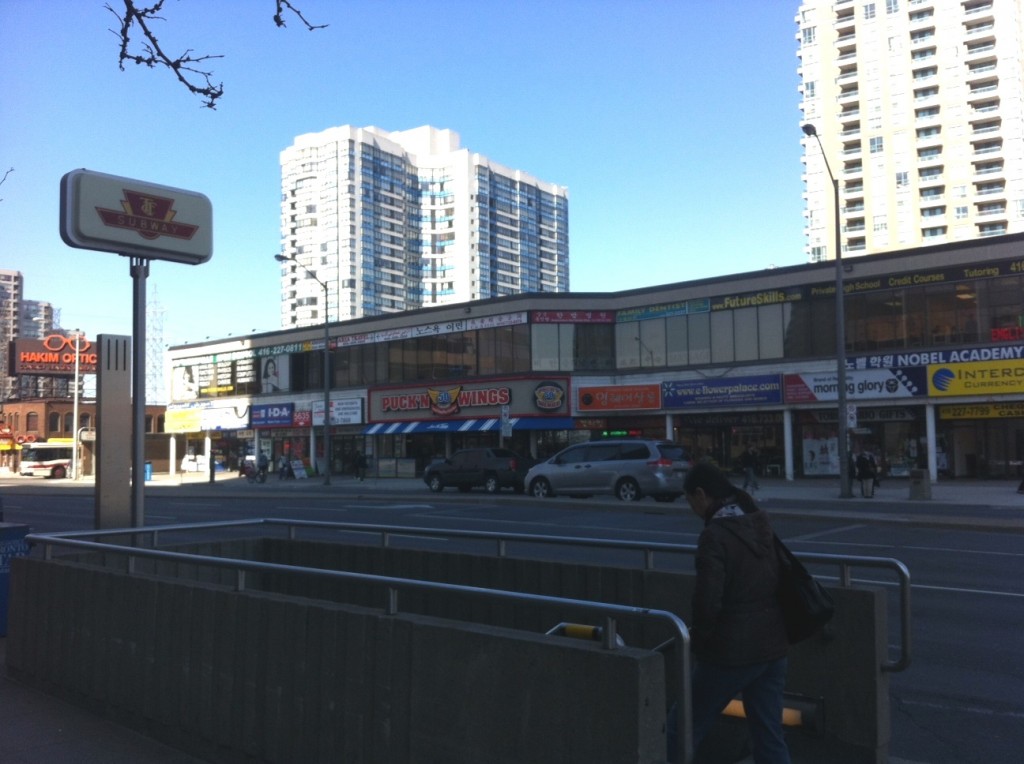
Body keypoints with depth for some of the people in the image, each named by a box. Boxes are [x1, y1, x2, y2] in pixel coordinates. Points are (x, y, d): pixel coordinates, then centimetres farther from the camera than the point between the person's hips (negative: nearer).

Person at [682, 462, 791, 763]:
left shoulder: (715, 535, -18)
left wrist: (698, 636, -3)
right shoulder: (761, 526, 6)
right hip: (772, 647, 7)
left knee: (686, 730, 9)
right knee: (770, 737, 13)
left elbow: (708, 599, -22)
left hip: (730, 651, -7)